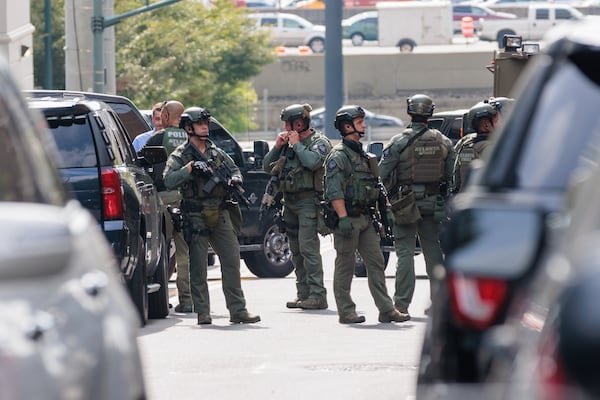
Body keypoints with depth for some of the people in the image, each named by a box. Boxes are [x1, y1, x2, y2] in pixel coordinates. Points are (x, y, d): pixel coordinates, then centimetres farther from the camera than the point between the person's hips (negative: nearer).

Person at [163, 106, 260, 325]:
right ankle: (202, 313, 2)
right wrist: (190, 167, -24)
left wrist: (235, 179, 3)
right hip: (196, 218, -5)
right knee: (198, 266, -2)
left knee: (232, 261, 2)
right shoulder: (180, 156, -4)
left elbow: (234, 168, 26)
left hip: (221, 215, 5)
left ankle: (238, 310, 5)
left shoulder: (217, 152, 13)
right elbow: (169, 181, -17)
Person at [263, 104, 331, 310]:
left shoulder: (319, 142, -5)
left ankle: (317, 295, -15)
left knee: (308, 248, -14)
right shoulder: (288, 143, 16)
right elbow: (267, 167, 15)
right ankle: (303, 294, 15)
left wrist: (297, 144, -13)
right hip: (289, 201, 8)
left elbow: (313, 162, -25)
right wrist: (277, 146, 2)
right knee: (296, 251, 9)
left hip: (308, 201, -8)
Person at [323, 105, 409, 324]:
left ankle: (386, 309, 5)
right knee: (345, 266, -1)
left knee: (376, 263, 5)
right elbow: (334, 190, -18)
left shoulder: (363, 155, 18)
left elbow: (375, 186, 25)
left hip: (365, 218, 8)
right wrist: (343, 218, -25)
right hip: (348, 219, -8)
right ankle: (346, 312, 5)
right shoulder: (338, 156, -10)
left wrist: (385, 210, 19)